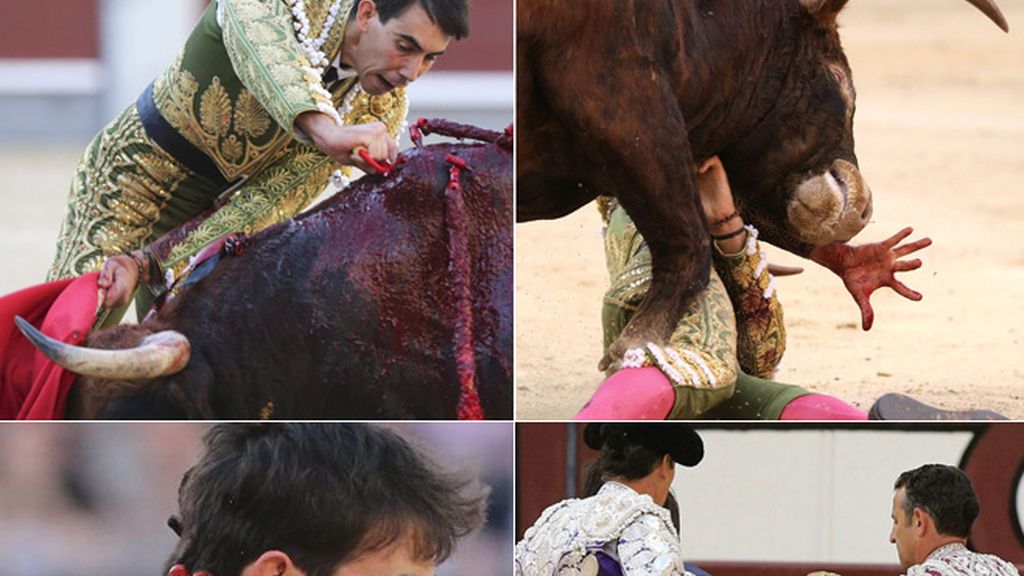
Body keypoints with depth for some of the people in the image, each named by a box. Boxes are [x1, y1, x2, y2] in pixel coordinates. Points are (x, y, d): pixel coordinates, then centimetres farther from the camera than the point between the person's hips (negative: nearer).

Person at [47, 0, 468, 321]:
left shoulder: (380, 110, -15)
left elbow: (266, 206, -19)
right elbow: (260, 45, -52)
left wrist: (146, 265, -30)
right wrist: (323, 128, -70)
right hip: (131, 177, -4)